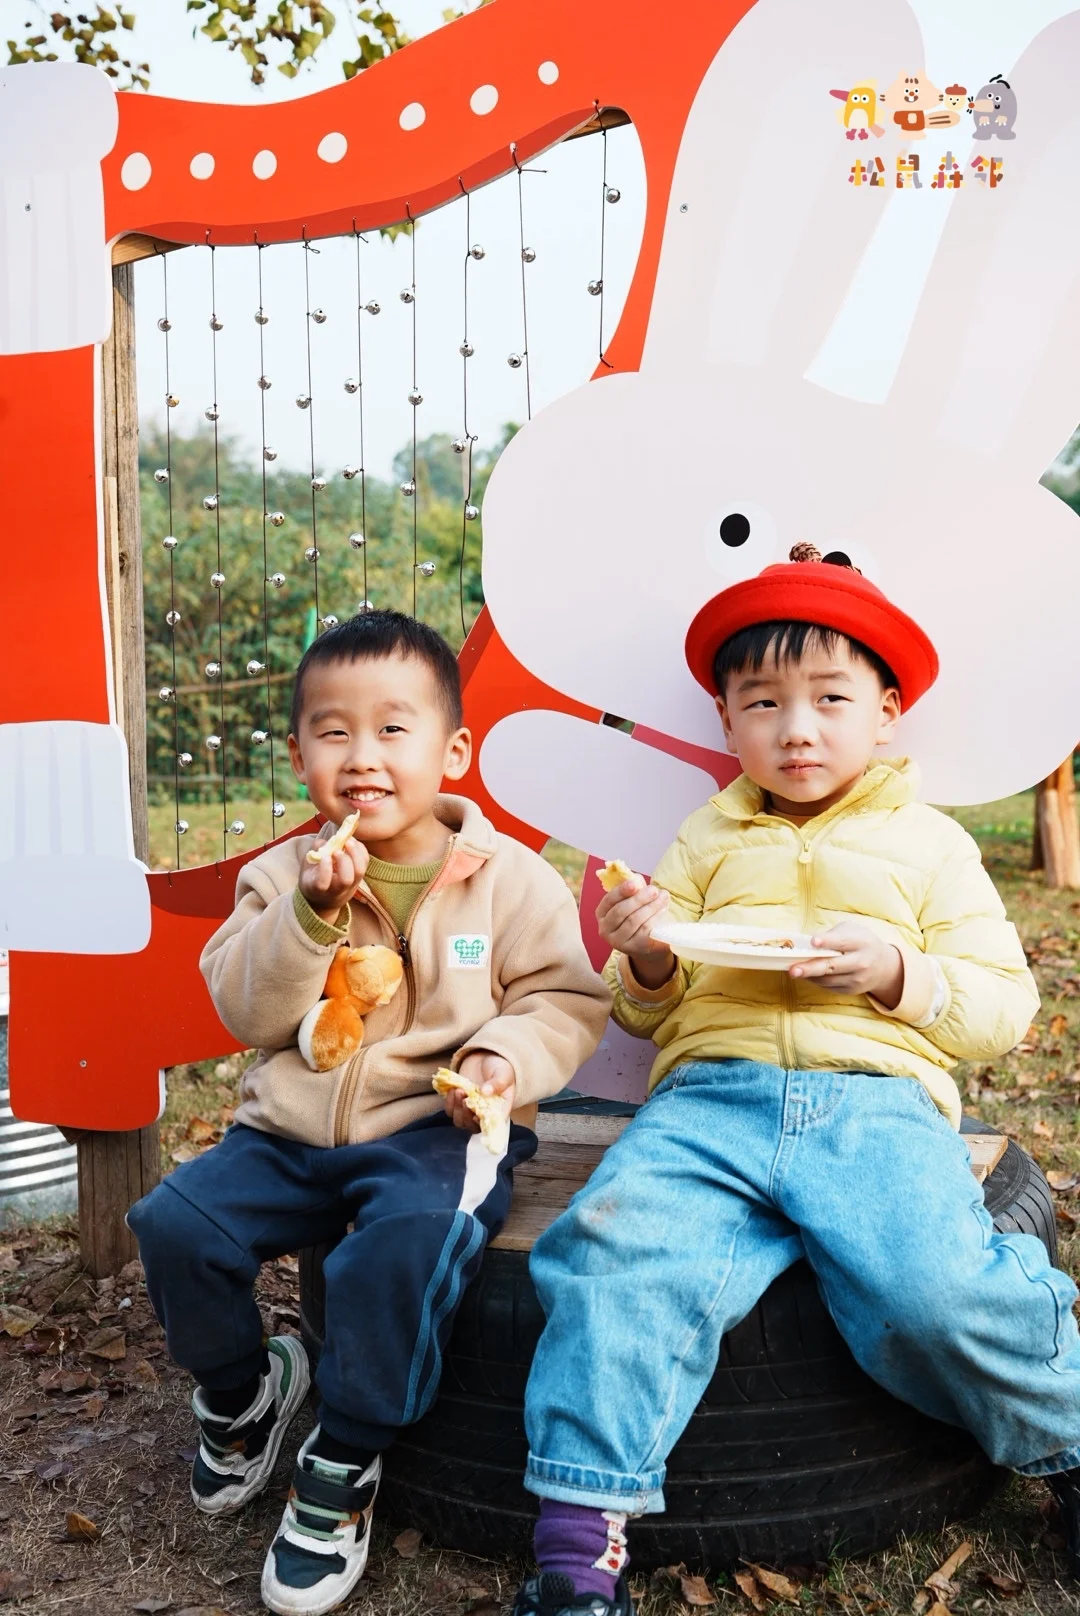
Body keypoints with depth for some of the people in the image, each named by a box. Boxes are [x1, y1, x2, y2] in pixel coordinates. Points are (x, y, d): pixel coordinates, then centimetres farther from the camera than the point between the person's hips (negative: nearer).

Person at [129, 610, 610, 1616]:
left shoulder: (511, 879, -3)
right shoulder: (281, 875, 5)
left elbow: (565, 997, 0)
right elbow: (246, 1011, -4)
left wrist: (509, 1055, -21)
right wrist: (309, 914, -19)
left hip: (435, 1129, -3)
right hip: (291, 1129, 4)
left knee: (408, 1244, -33)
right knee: (175, 1223, -13)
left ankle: (344, 1466, -5)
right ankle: (240, 1390, 19)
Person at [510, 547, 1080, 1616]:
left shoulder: (930, 843, 17)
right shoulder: (707, 839, 22)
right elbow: (650, 1016, 23)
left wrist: (902, 974, -6)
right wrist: (648, 967, -2)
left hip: (877, 1097, -1)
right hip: (709, 1095, 2)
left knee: (934, 1291, -28)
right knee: (616, 1248, -27)